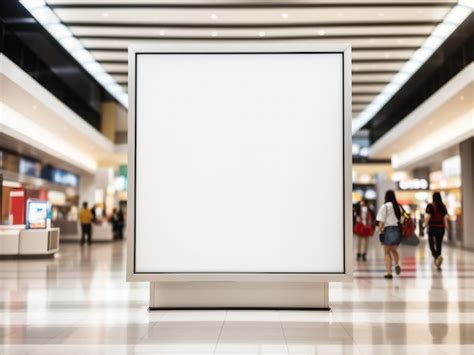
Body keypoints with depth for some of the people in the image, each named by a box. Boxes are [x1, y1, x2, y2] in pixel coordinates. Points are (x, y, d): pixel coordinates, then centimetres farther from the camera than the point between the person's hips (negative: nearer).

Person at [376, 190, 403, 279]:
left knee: (387, 252, 5)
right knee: (394, 250, 20)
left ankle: (389, 272, -2)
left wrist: (380, 229, -1)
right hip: (398, 230, 4)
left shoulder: (385, 206, -6)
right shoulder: (398, 207, 8)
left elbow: (382, 221, -11)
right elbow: (401, 220, 8)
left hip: (388, 229, -4)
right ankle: (397, 264, -6)